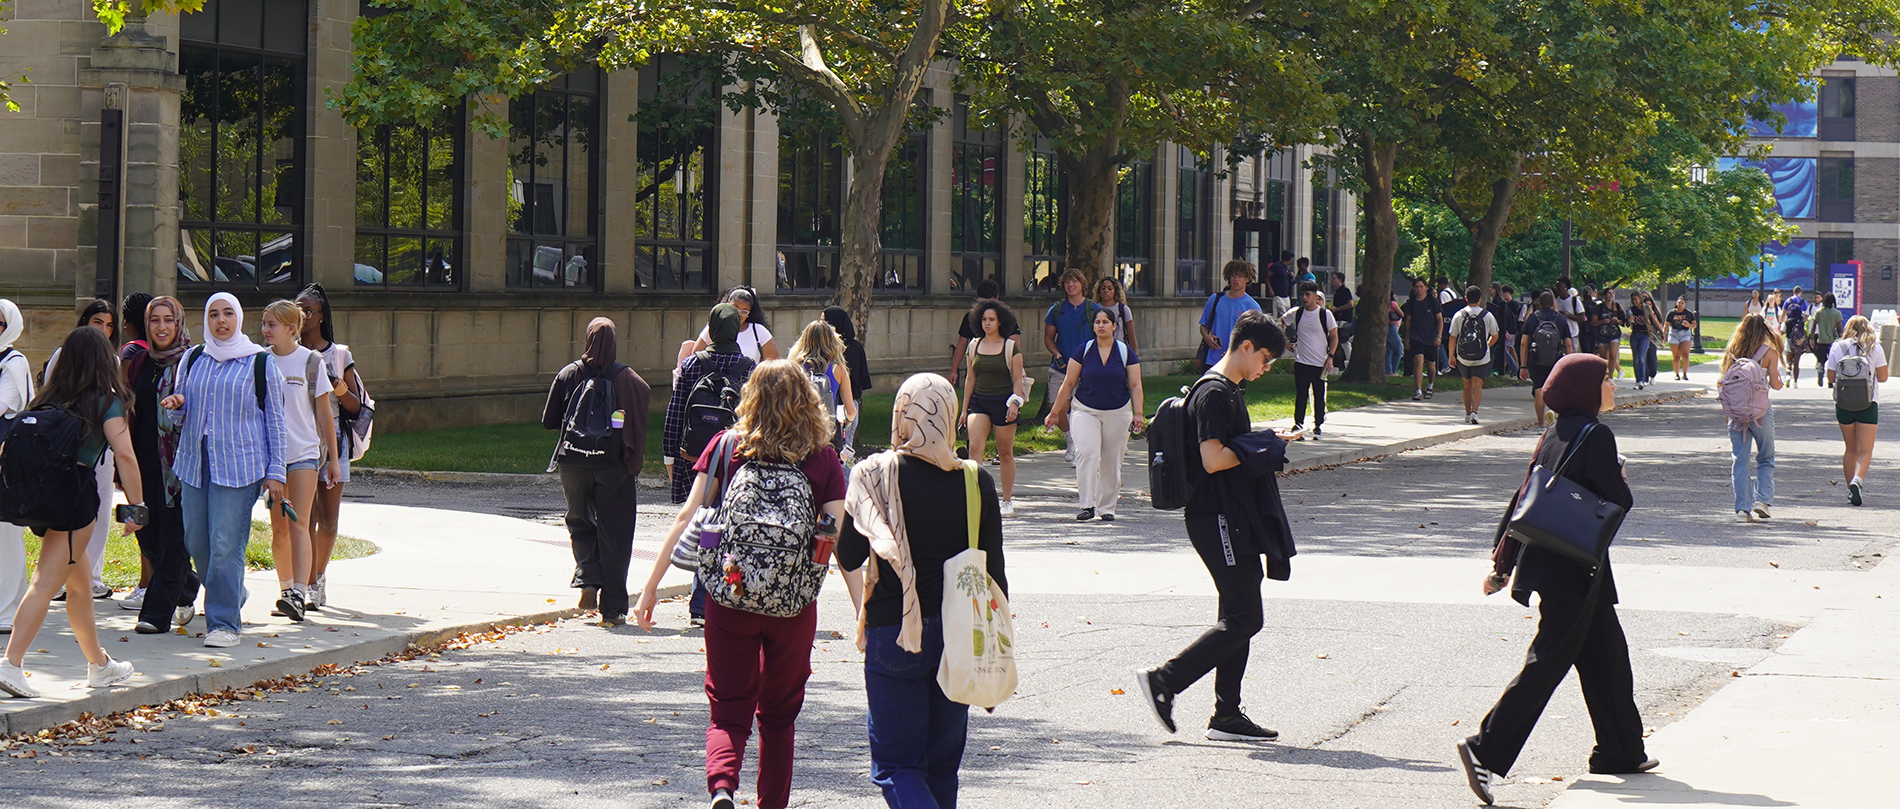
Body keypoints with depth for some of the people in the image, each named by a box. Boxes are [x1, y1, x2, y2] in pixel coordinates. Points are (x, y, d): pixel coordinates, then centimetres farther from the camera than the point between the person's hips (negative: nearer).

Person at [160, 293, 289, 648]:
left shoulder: (260, 363, 2)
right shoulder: (193, 359, 13)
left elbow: (274, 419, 3)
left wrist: (275, 472, -2)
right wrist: (176, 403, -3)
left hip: (239, 465, -5)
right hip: (195, 460, 5)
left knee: (226, 545, -11)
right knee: (197, 543, 5)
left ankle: (224, 622, -6)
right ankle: (231, 600, 27)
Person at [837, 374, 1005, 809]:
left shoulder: (875, 476, -11)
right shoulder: (976, 483, -3)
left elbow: (848, 558, -4)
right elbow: (994, 573, 0)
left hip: (894, 634, -3)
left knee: (895, 764, 3)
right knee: (943, 762, 16)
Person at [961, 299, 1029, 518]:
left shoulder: (1011, 348, -1)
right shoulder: (974, 346, 9)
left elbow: (1018, 379, -1)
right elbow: (971, 379, 14)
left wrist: (1015, 403, -14)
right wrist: (964, 408, 13)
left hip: (1003, 402, -2)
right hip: (979, 401, 2)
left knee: (1005, 453, 5)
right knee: (975, 446, -17)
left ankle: (1007, 501, 16)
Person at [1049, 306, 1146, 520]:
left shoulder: (1126, 352, 2)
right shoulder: (1083, 351, 0)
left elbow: (1135, 385, 3)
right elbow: (1068, 383, 4)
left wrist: (1138, 413, -6)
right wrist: (1056, 411, 5)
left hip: (1117, 414, 1)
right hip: (1086, 411, -1)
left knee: (1112, 462, 5)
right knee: (1086, 452, -21)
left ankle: (1107, 507, 19)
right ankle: (1087, 505, -22)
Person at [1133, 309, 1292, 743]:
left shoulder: (1229, 391, 18)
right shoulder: (1214, 393, -14)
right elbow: (1213, 459, -21)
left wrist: (1265, 446, 13)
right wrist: (1264, 447, -12)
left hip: (1233, 519, 11)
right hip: (1218, 519, -11)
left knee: (1240, 616, 9)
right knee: (1243, 618, -11)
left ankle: (1227, 715, 11)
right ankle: (1163, 680, -7)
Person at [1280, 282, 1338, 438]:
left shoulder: (1325, 314, -4)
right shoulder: (1296, 313, 2)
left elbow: (1334, 336, 2)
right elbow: (1282, 322, 22)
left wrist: (1330, 357, -7)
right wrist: (1285, 341, 11)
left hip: (1321, 364, -1)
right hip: (1301, 363, 1)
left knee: (1319, 397, 4)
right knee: (1300, 396, -4)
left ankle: (1317, 427, 16)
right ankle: (1298, 426, 1)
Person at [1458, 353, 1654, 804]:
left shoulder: (1554, 436, 10)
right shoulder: (1595, 436, -15)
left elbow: (1525, 500, 13)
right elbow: (1618, 501, -17)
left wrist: (1503, 562, 17)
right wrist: (1621, 480, 7)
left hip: (1546, 560, 9)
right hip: (1576, 571, -9)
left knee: (1608, 653, 18)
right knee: (1548, 663, -9)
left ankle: (1620, 751, 26)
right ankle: (1487, 749, -14)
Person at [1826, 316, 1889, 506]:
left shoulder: (1837, 347, 2)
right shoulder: (1875, 348, -2)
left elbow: (1831, 378, 4)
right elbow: (1883, 377, 0)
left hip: (1843, 403, 2)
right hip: (1868, 403, -2)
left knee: (1850, 449, 17)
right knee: (1865, 451, -2)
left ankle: (1851, 488, 19)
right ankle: (1857, 480, -27)